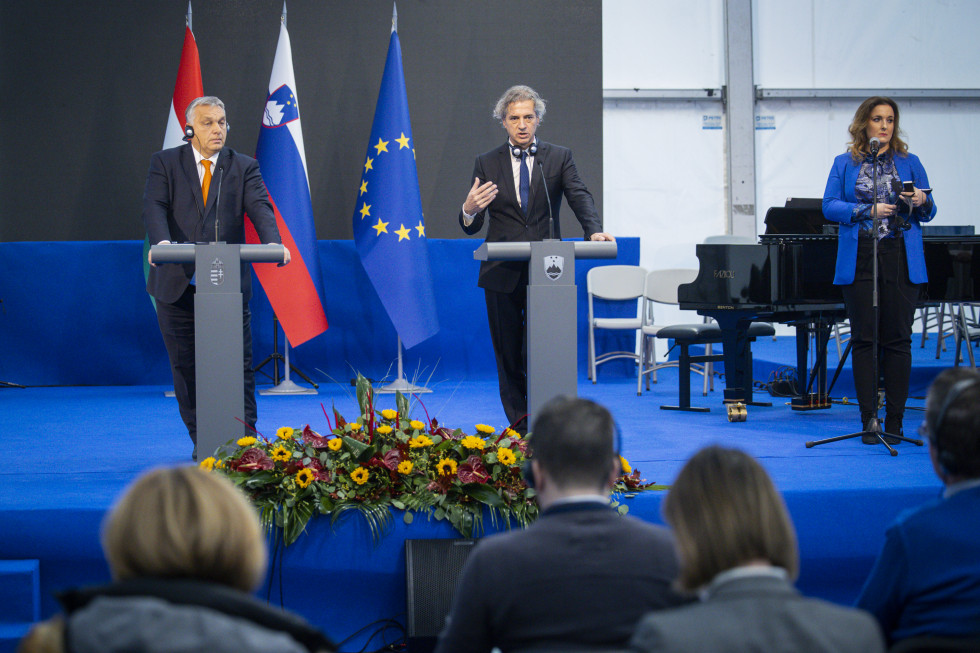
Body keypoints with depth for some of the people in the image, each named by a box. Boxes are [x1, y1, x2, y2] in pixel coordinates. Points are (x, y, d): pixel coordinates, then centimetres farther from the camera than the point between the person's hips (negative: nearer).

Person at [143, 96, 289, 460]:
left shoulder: (244, 167, 8)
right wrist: (161, 241, -31)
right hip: (178, 283, 0)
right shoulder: (165, 163, 5)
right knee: (186, 366, 5)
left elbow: (259, 207, -8)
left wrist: (272, 241, -29)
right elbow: (154, 206, -10)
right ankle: (201, 441, 15)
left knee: (239, 364, -3)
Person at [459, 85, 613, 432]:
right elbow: (471, 227, 5)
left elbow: (580, 198, -8)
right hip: (502, 274, 1)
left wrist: (594, 230, -28)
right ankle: (520, 432, 12)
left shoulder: (559, 158, 7)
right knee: (508, 358, 5)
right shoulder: (486, 163, 9)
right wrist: (470, 210, -19)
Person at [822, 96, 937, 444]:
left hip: (901, 260, 0)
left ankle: (895, 421, 3)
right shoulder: (846, 163, 9)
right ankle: (869, 420, 3)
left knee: (897, 339, -1)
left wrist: (920, 201, -12)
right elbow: (830, 206, -1)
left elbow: (929, 212, 10)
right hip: (859, 260, 0)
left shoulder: (908, 162, 10)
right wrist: (868, 210, -14)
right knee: (863, 339, -1)